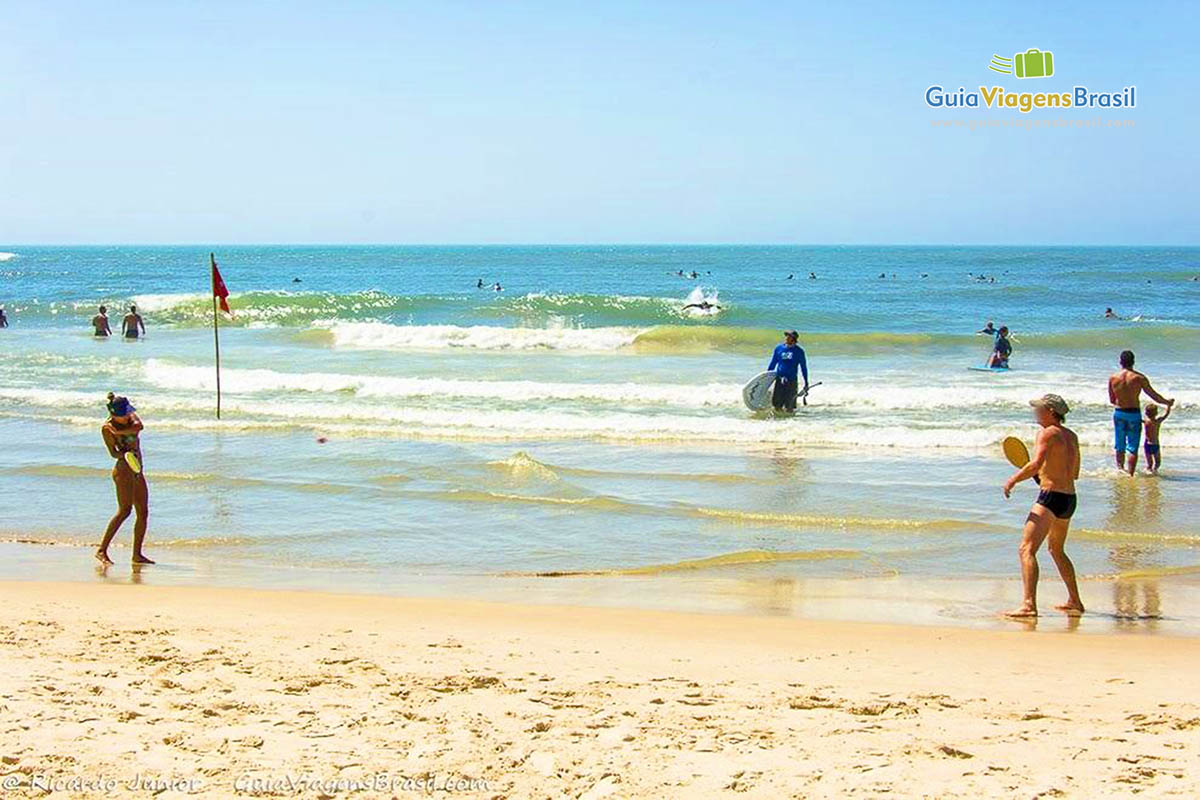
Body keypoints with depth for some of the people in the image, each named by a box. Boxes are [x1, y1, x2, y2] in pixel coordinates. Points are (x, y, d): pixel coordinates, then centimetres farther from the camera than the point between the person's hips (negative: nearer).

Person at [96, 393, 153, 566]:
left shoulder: (130, 416, 7)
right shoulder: (107, 428, -9)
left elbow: (138, 426, -15)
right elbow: (114, 453, -12)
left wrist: (118, 431, -23)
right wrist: (125, 452, -31)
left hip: (137, 471, 7)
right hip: (123, 470, -7)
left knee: (143, 512, 4)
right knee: (125, 510, -19)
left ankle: (137, 554, 9)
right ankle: (102, 550, -23)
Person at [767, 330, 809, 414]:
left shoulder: (799, 351, 2)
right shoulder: (779, 348, 7)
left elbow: (803, 367, 8)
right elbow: (772, 364, 15)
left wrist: (806, 383, 6)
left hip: (791, 381, -2)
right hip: (779, 379, 2)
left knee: (788, 409, -4)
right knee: (776, 405, -2)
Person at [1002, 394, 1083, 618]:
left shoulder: (1047, 433, -10)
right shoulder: (1071, 436, 16)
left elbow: (1036, 463, -24)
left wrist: (1013, 479, -12)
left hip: (1050, 497, -9)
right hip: (1069, 498, 9)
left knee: (1027, 549, -15)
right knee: (1057, 550, 28)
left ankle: (1029, 604, -29)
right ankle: (1075, 601, 36)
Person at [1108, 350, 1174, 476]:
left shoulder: (1113, 378, -3)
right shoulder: (1139, 378, -10)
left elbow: (1112, 400, 5)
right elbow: (1153, 395, -3)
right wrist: (1167, 403, 14)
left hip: (1118, 413, 2)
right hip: (1134, 413, -2)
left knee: (1119, 446, 15)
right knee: (1132, 447, 2)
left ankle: (1120, 469, 23)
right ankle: (1130, 474, -2)